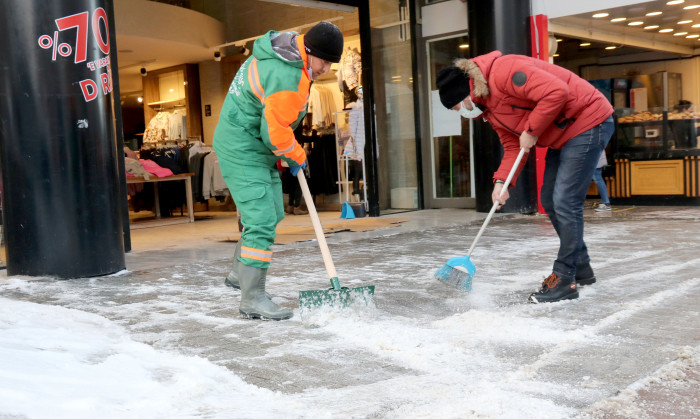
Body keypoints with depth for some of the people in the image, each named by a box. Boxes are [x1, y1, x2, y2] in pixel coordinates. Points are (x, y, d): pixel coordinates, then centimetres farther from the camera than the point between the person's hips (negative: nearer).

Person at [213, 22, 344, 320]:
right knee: (261, 220, -13)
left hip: (256, 147, 11)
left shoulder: (284, 48, 5)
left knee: (272, 214, 18)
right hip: (243, 151, -11)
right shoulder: (286, 78, -28)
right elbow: (275, 133, -25)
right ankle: (252, 299, -8)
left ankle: (239, 274, 32)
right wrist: (297, 156, -7)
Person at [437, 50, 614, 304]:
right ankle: (581, 269, 25)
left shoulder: (503, 71, -25)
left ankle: (564, 280, -4)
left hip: (588, 122, -10)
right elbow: (513, 146, 6)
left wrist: (531, 132, -23)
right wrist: (501, 181, -8)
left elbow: (556, 92, -32)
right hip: (563, 135, 10)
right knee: (550, 201, 13)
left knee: (565, 202, -13)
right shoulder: (487, 107, 7)